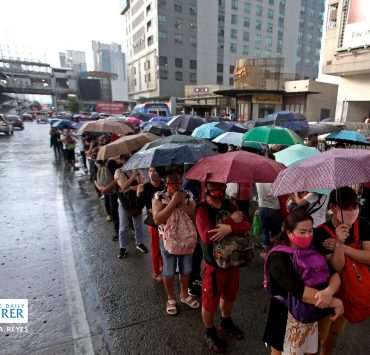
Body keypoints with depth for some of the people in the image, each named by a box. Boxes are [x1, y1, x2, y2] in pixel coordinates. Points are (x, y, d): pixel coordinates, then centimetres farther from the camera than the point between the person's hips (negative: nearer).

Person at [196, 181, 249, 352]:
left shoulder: (228, 204, -1)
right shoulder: (202, 209, -19)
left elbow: (246, 225, -9)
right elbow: (207, 236, -32)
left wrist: (230, 228, -30)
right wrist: (231, 220, -27)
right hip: (214, 263, -6)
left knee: (229, 295, 25)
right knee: (210, 300, 12)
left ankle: (226, 323, 51)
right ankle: (209, 332, 38)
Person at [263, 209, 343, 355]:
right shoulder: (278, 258, -25)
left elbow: (334, 274, -13)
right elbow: (299, 291, -34)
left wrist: (329, 291, -34)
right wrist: (336, 302, -26)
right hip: (287, 318, -6)